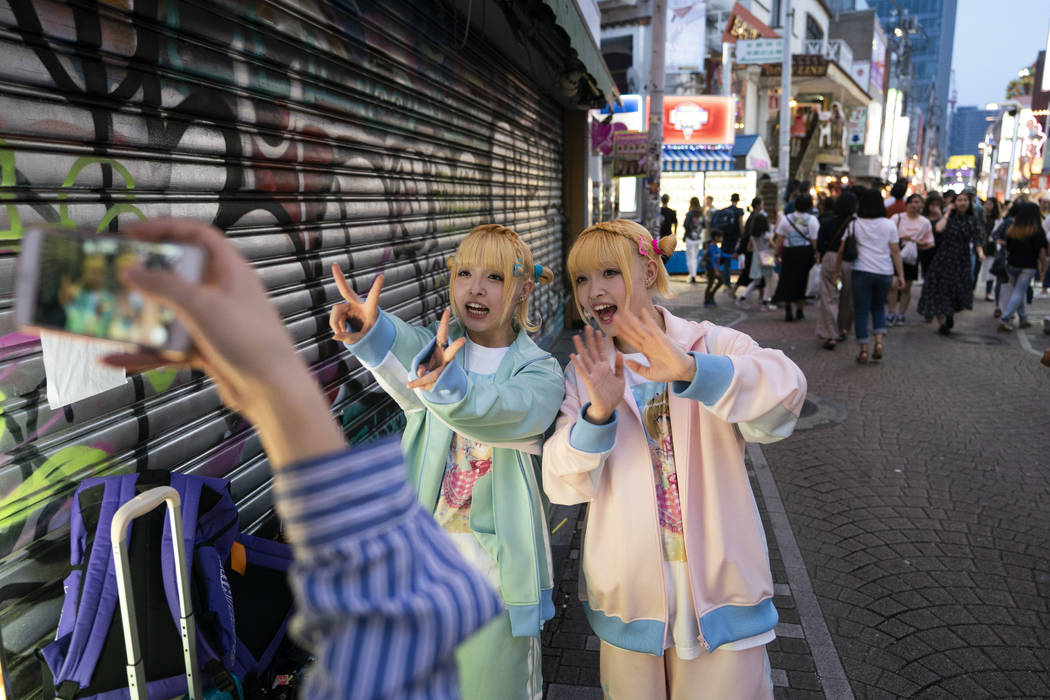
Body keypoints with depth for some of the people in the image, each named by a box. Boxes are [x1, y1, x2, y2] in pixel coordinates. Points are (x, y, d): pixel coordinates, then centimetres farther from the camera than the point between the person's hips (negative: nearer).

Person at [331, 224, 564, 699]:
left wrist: (448, 384, -52)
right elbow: (406, 349, -28)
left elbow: (504, 411, -31)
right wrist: (372, 331, -51)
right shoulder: (436, 345, -2)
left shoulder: (540, 371, -7)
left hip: (495, 557, -2)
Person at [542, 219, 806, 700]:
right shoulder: (584, 373, 2)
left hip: (718, 587, -1)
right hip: (629, 590, 2)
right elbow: (563, 486, -8)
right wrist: (597, 414, -26)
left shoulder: (714, 345, -4)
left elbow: (785, 391, -25)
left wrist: (691, 370, -41)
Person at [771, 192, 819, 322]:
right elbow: (815, 241, -8)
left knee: (787, 281, 9)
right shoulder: (812, 220, -5)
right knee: (802, 282, 10)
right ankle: (799, 311, 16)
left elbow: (779, 240, 1)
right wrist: (817, 254, 0)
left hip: (789, 253, 1)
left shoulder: (786, 218, 0)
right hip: (806, 252, -1)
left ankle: (787, 310, -3)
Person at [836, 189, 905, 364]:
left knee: (861, 311, 4)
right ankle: (879, 341, 3)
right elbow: (895, 252, 1)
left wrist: (837, 267, 15)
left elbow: (842, 249, 1)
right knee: (878, 307, 20)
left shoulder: (853, 225, -1)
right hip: (885, 273, 2)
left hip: (862, 272, -2)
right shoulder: (889, 225, 2)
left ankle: (863, 350, 2)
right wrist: (900, 275, 5)